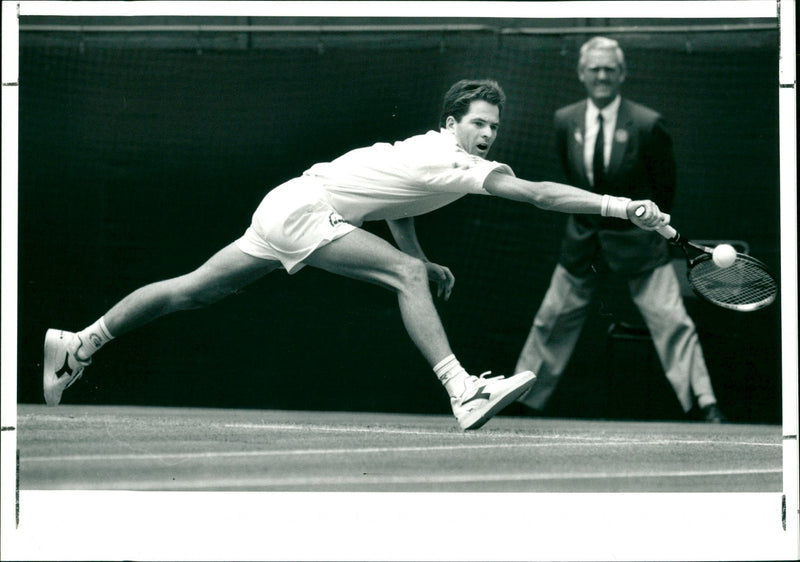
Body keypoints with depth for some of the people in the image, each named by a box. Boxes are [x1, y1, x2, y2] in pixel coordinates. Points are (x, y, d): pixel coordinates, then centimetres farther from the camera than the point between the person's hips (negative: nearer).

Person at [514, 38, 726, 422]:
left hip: (637, 240, -4)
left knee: (671, 322, -9)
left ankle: (705, 407, -5)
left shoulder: (647, 124, -15)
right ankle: (527, 401, 23)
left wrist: (649, 225, 7)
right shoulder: (565, 121, -4)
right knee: (553, 320, 10)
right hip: (582, 241, 4)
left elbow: (665, 186, -1)